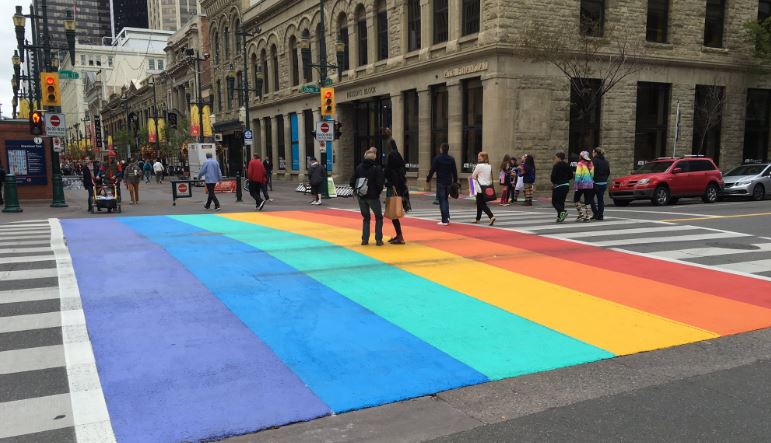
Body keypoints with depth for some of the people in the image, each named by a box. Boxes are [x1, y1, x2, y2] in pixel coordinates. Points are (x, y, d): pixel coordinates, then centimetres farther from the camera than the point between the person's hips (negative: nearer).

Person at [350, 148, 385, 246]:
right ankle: (378, 239, 5)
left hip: (361, 197, 3)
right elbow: (380, 184, -15)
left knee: (366, 218, 18)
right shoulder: (377, 168, -11)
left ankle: (365, 239, 12)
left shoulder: (359, 167, 1)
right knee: (378, 217, 12)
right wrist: (378, 192, 3)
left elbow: (352, 182, -1)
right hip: (373, 197, -3)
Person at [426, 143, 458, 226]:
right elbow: (454, 171, 9)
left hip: (440, 182, -5)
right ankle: (447, 217, 13)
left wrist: (428, 179, 3)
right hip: (449, 182, 5)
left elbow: (432, 170, -8)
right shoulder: (451, 159, 6)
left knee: (442, 200, -3)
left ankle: (444, 220, -6)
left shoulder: (437, 158, -8)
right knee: (446, 199, 19)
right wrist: (455, 181, 18)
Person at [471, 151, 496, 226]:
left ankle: (491, 216, -20)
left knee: (482, 204, -5)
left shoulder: (479, 166, -12)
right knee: (479, 203, 18)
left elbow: (473, 176, -7)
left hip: (481, 187, -8)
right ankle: (478, 219, 25)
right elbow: (491, 177, 13)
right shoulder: (489, 166, 9)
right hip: (488, 187, 8)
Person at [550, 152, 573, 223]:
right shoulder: (567, 166, 10)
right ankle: (560, 217, 11)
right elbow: (571, 176, 10)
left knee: (554, 201, -1)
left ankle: (562, 212, -23)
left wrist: (553, 183, 1)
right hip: (566, 185, 7)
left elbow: (553, 176, -16)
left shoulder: (556, 166, -11)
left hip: (558, 186, -7)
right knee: (561, 201, 13)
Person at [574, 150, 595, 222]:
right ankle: (586, 216, 6)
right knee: (587, 201, 7)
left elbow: (578, 175, -13)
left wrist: (576, 185, -10)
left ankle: (581, 214, -3)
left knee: (576, 199, 8)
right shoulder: (591, 164, 8)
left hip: (582, 185, -5)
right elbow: (592, 174, 10)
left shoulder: (580, 164, -8)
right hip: (590, 185, 5)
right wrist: (591, 181, 16)